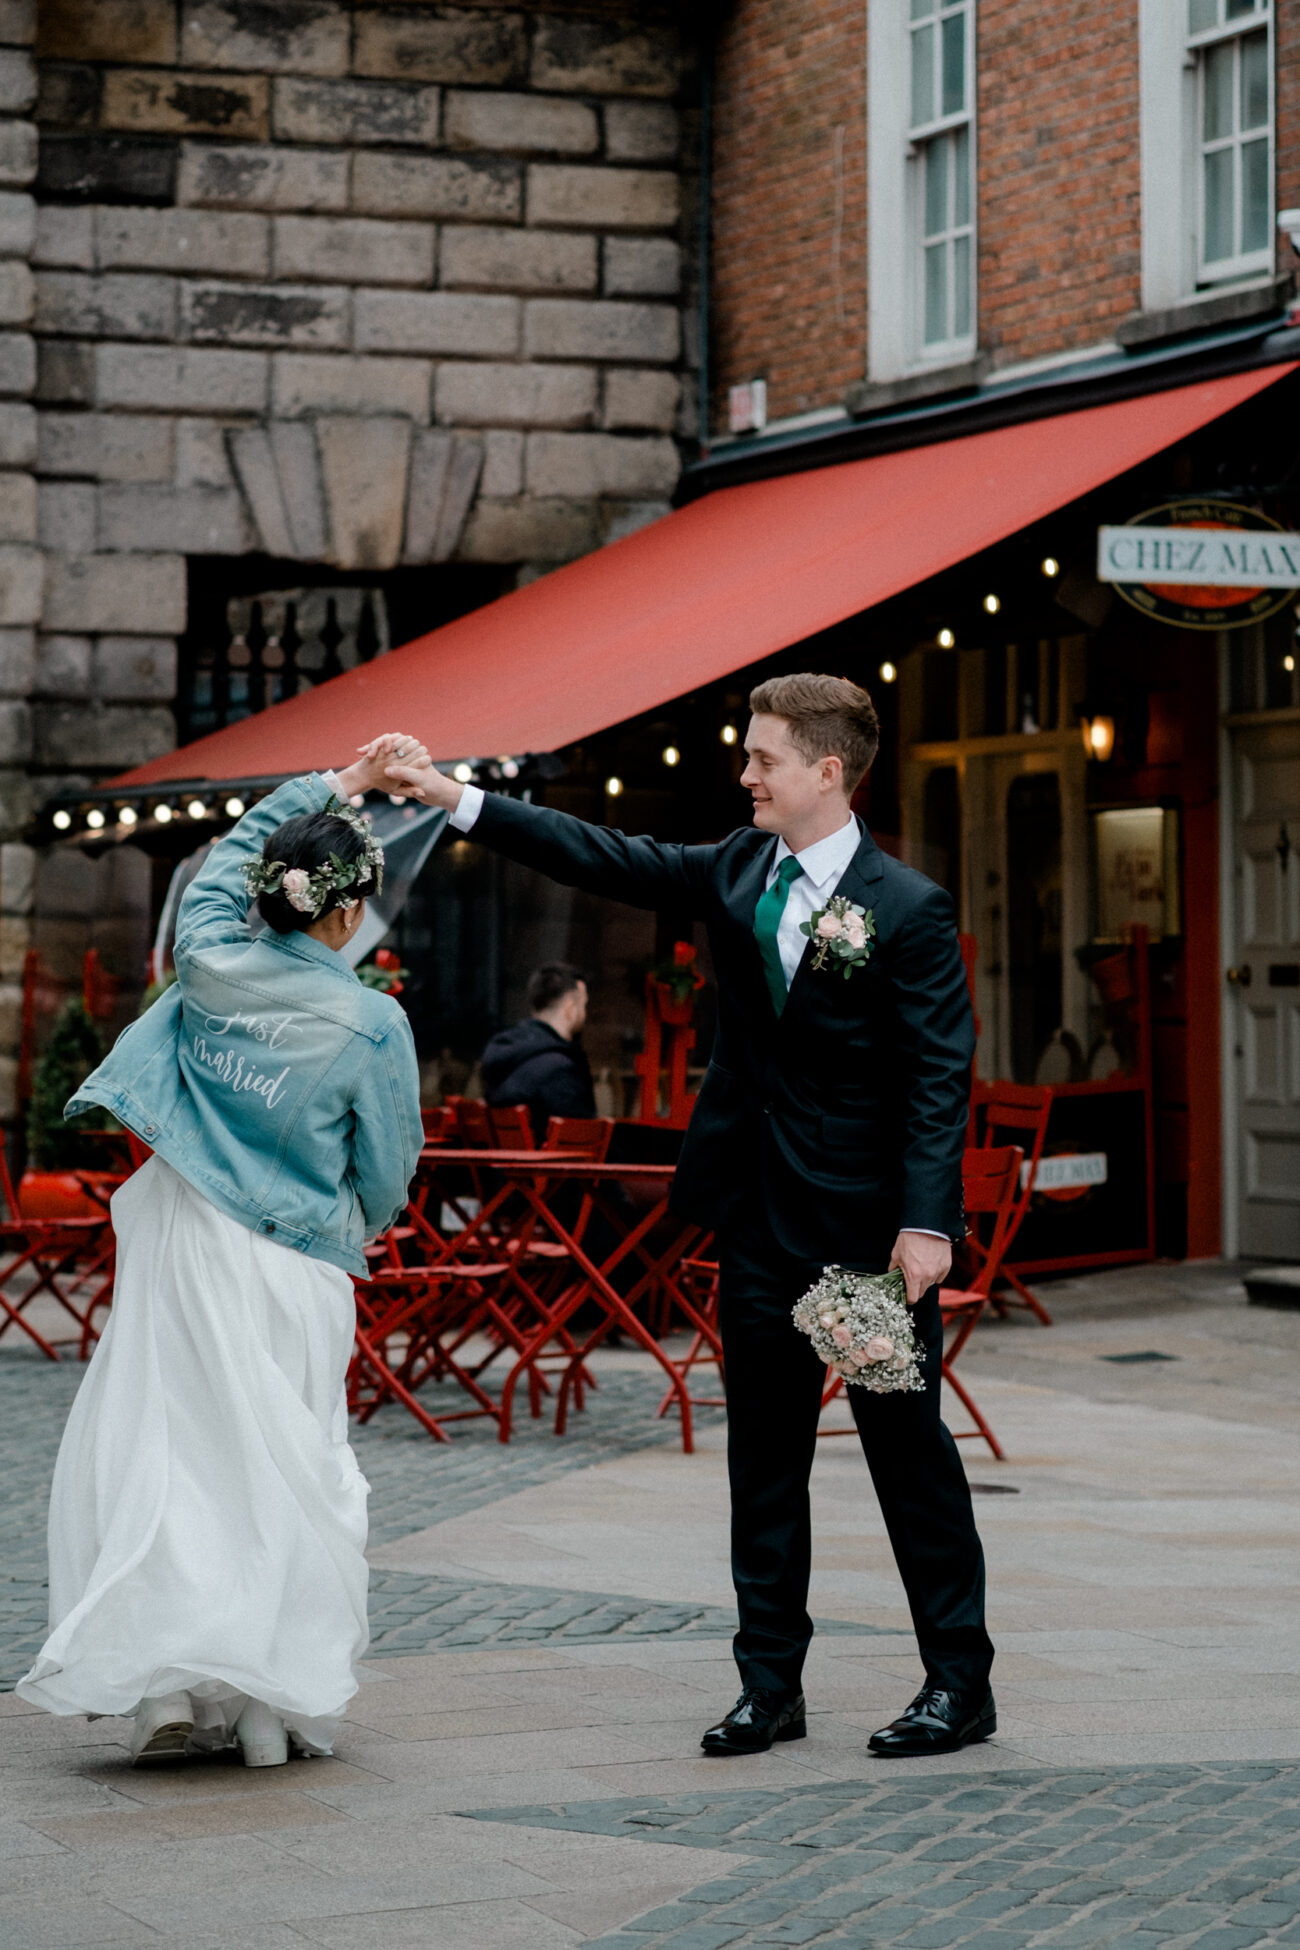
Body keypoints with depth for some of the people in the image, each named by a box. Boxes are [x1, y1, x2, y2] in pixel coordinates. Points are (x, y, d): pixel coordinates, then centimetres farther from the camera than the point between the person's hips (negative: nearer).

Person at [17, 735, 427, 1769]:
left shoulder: (213, 962, -4)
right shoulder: (371, 1024, -11)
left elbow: (236, 848, 18)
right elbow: (389, 1176, -1)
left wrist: (342, 783, 24)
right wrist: (350, 1226, 21)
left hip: (181, 1246, 3)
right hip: (288, 1270, -2)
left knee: (165, 1456, 6)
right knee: (276, 1472, 6)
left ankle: (170, 1694, 3)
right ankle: (276, 1701, 9)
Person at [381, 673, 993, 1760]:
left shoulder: (908, 909, -11)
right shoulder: (742, 871, 7)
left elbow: (940, 1076, -14)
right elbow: (610, 861, 9)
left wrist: (928, 1223, -21)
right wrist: (457, 800, 3)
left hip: (870, 1225, -6)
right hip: (761, 1220, 6)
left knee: (909, 1453, 1)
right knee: (764, 1459, 10)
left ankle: (959, 1683, 11)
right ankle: (771, 1683, 18)